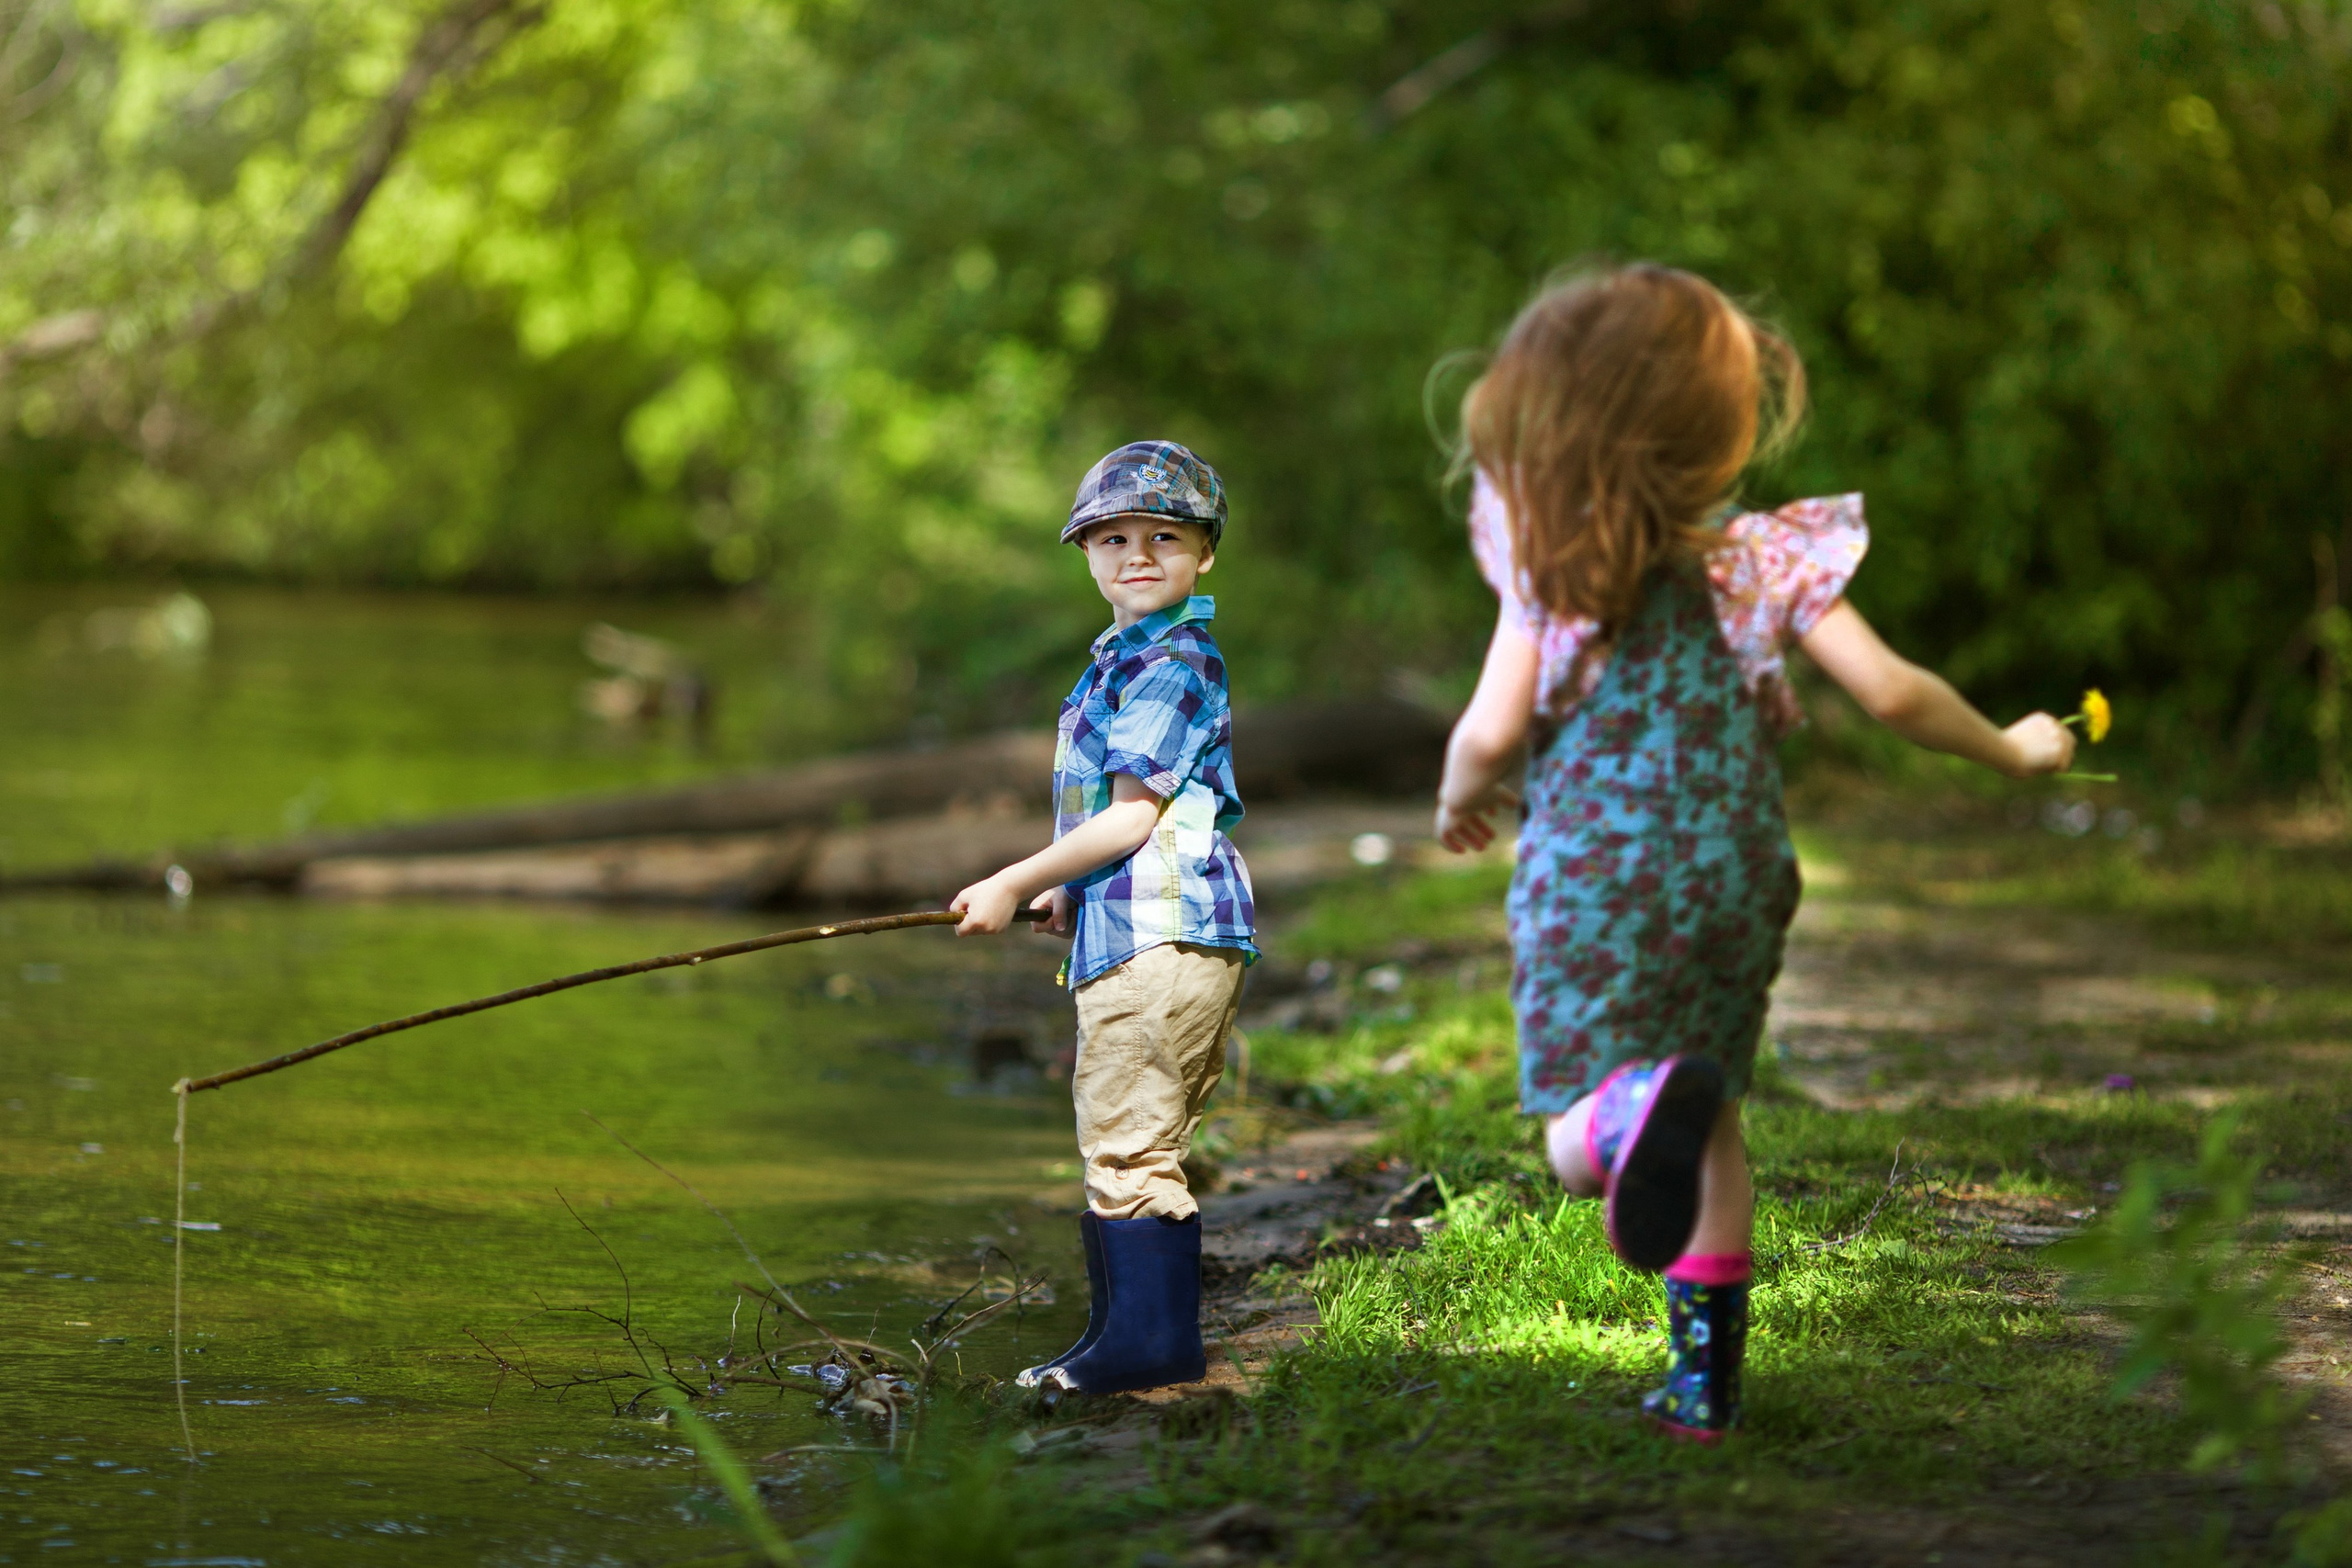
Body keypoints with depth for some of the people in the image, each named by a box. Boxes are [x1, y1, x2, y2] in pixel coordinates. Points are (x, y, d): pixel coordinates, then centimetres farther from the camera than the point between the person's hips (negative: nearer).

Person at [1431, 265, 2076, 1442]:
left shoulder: (1549, 573, -5)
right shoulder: (1768, 562, -5)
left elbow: (1491, 734, -8)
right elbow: (1891, 692, -7)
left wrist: (1460, 802, 15)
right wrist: (2010, 750, 11)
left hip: (1588, 883, -2)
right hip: (1730, 885, 2)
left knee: (1579, 1138, -4)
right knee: (1712, 1128, 21)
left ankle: (1631, 1117, -42)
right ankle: (1705, 1369, 23)